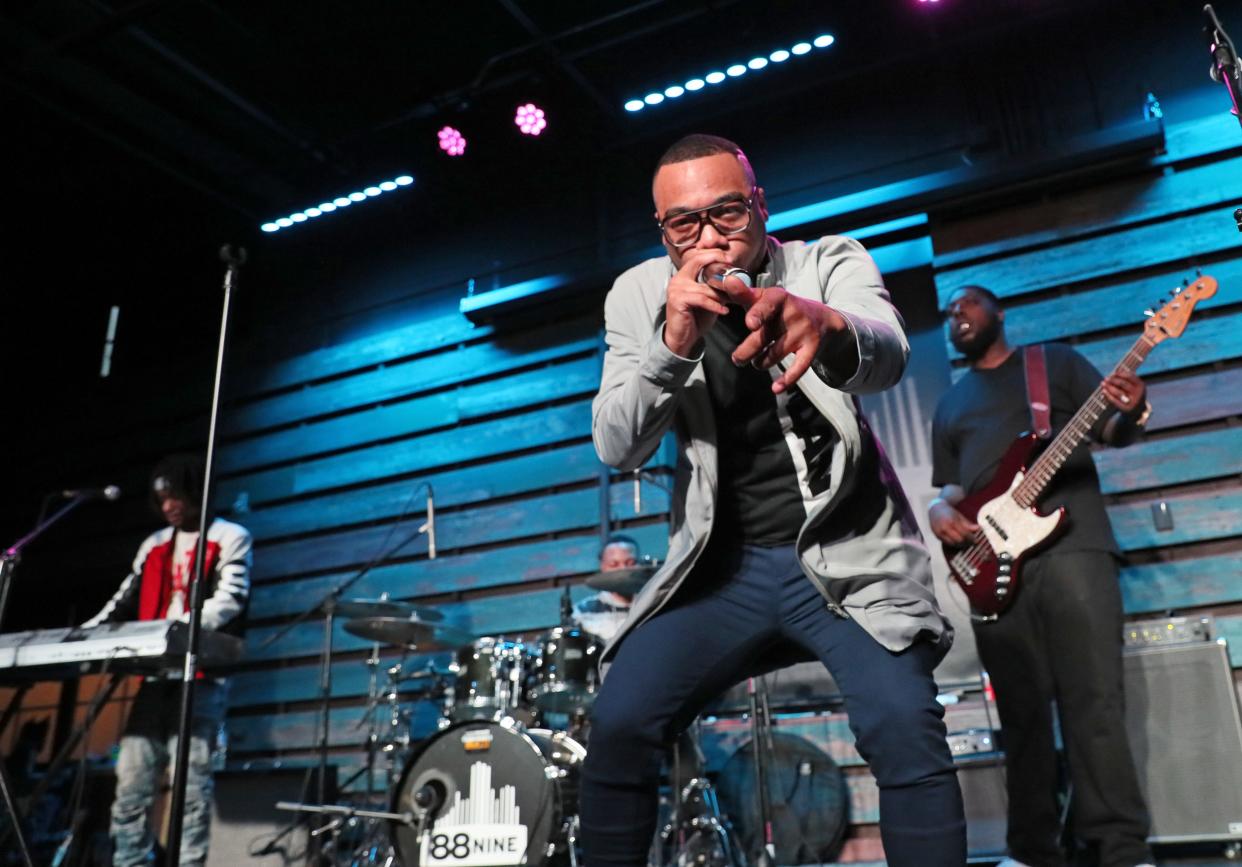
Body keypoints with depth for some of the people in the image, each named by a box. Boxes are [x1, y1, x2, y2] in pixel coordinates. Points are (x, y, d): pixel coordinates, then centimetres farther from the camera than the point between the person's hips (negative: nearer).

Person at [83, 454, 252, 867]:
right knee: (130, 787, 2)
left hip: (201, 678, -6)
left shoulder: (230, 537, 5)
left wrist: (185, 626, -24)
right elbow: (124, 601, 20)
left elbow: (230, 598, -8)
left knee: (191, 784, -8)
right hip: (155, 677, 6)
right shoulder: (154, 545, 22)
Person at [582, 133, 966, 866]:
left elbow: (888, 356, -25)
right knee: (619, 728, -11)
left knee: (906, 732, -20)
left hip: (849, 554, -1)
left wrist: (826, 326, -50)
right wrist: (675, 345, -26)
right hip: (723, 565, 2)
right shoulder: (639, 295, 1)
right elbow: (618, 448, -8)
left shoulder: (831, 262, -3)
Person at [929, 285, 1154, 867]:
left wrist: (1131, 413, -15)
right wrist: (940, 511, 0)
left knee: (1093, 699, -11)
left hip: (1070, 542, -3)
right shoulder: (949, 405, 24)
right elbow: (946, 487, 23)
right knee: (1022, 713, 5)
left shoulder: (1055, 360, 15)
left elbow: (1112, 431, 8)